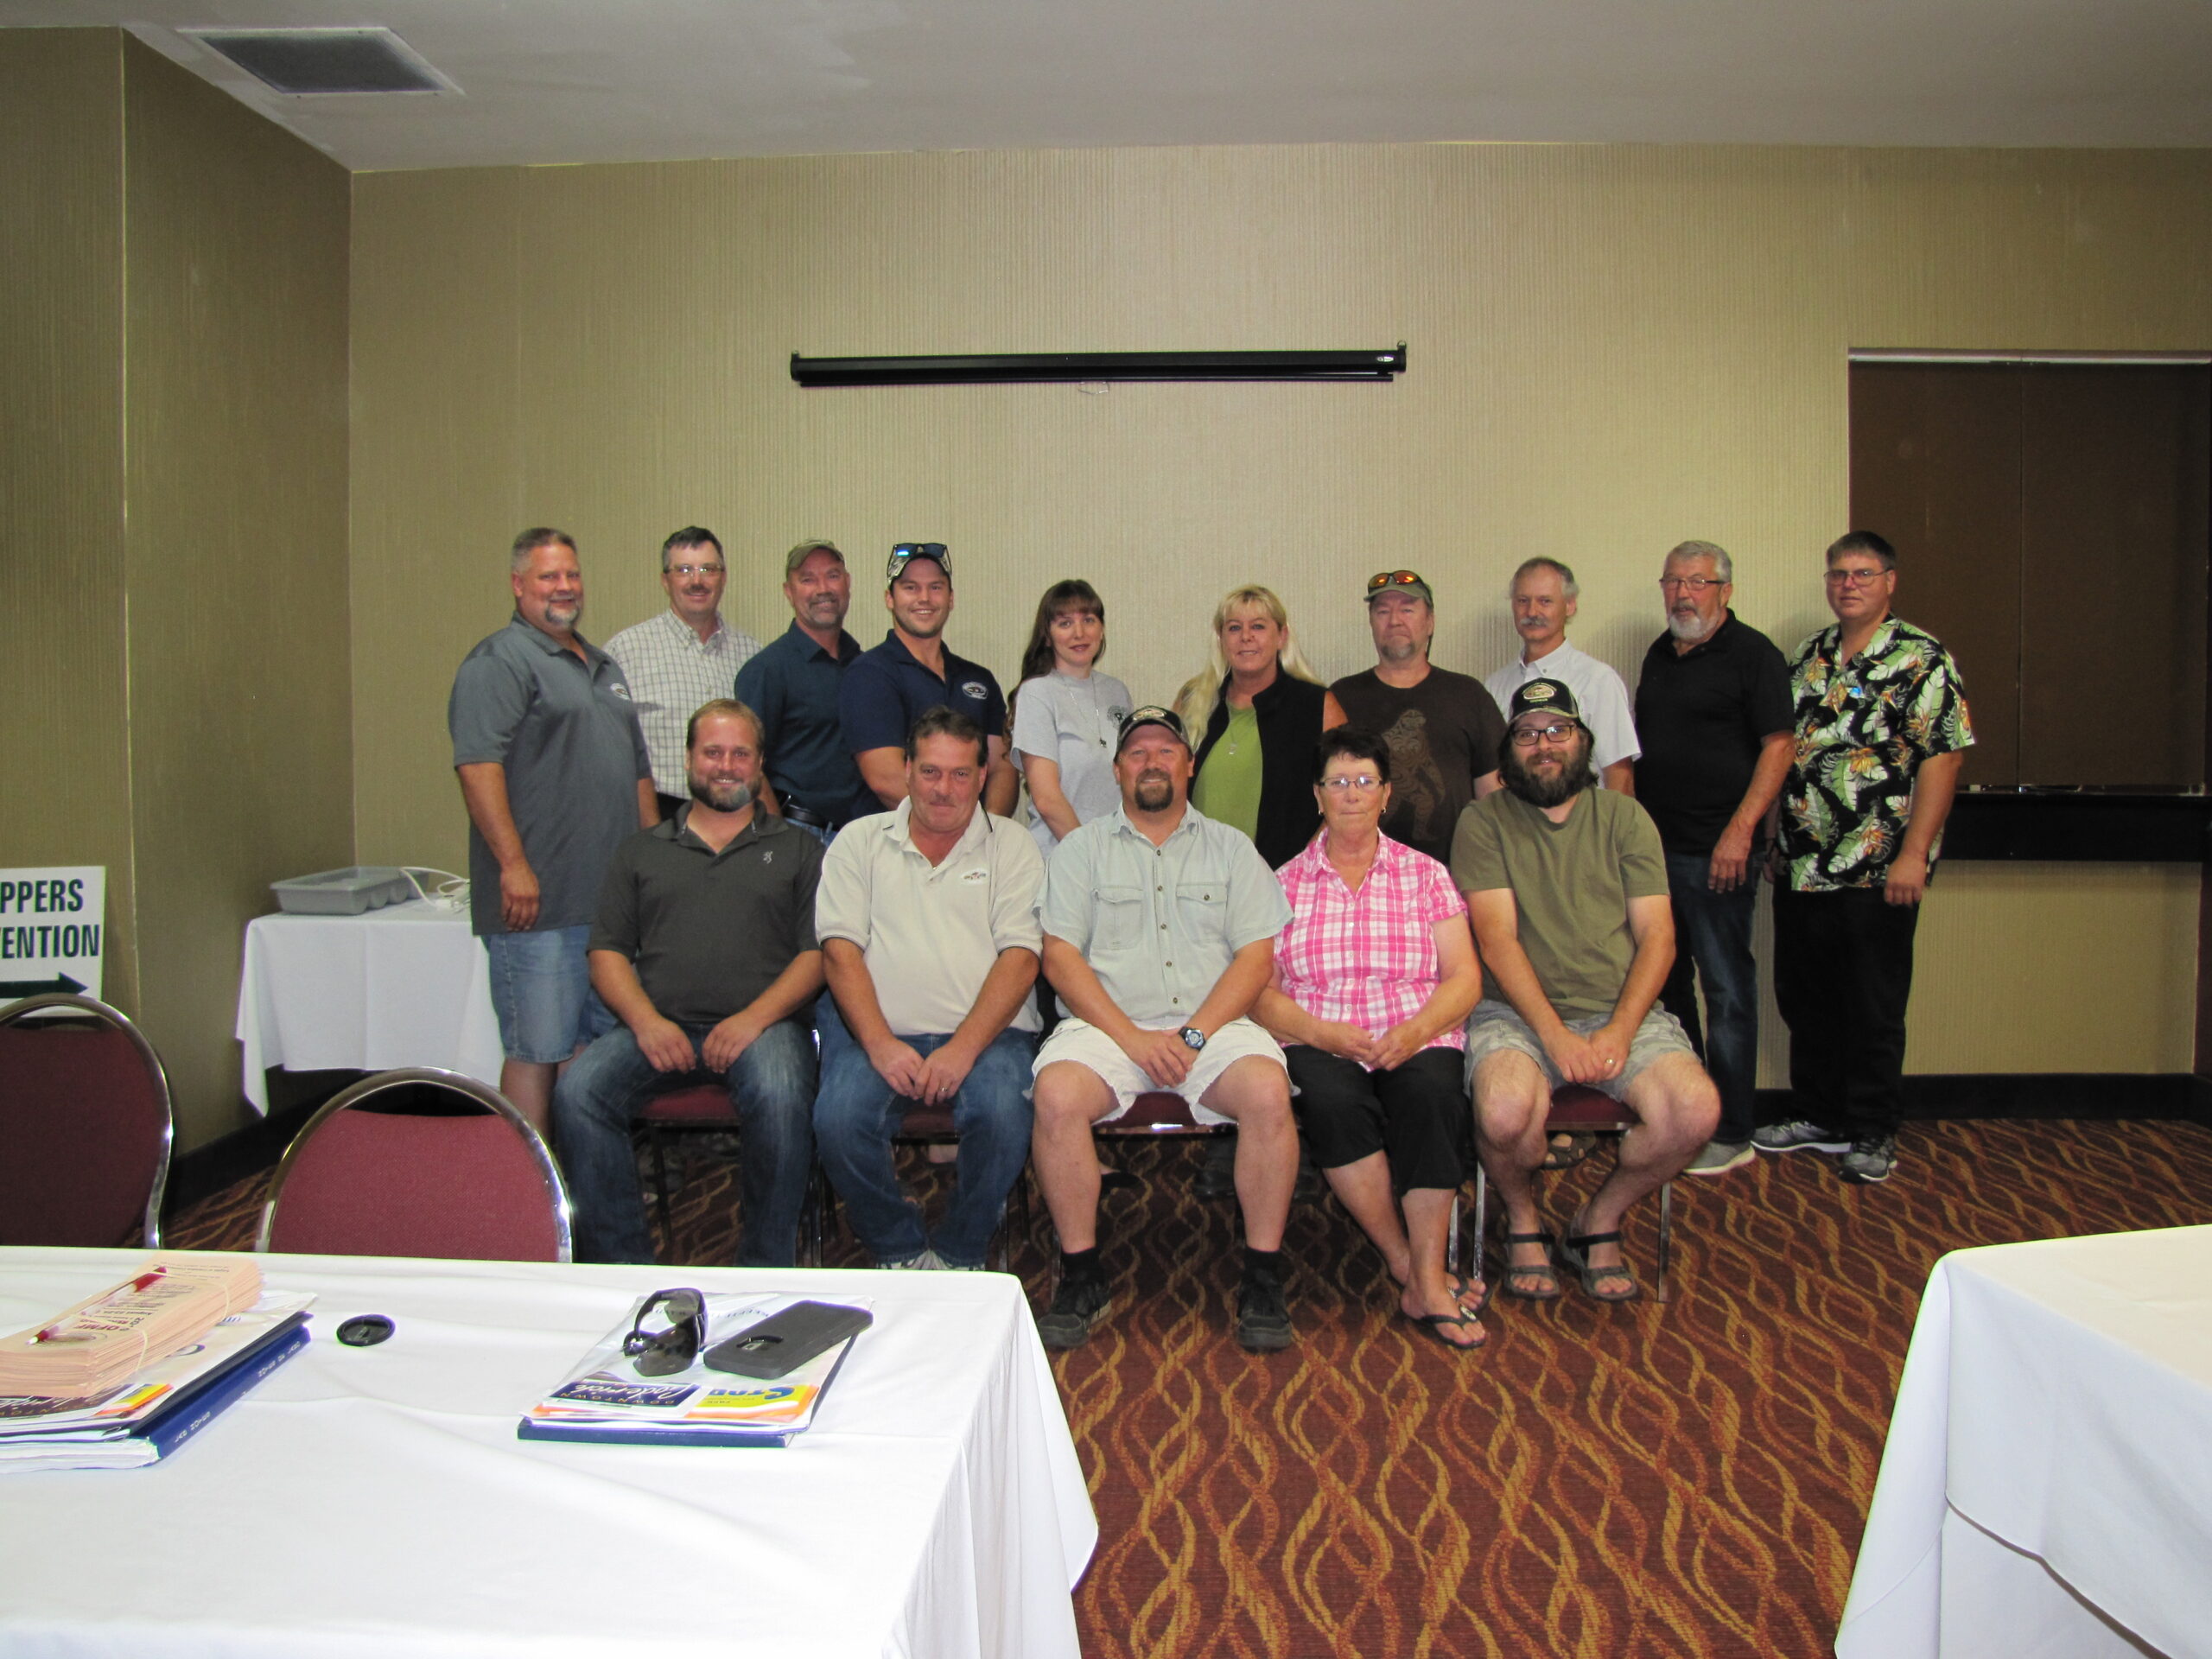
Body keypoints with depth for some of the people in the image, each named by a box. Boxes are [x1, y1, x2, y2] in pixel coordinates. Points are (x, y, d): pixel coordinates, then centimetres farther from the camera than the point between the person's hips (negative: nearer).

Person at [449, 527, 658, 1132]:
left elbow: (638, 769, 26)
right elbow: (478, 765, -17)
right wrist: (514, 864, -22)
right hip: (540, 901, -8)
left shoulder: (603, 666, 22)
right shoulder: (499, 661, -6)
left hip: (616, 897, 8)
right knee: (537, 1051, -4)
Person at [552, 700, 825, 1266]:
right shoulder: (643, 851, 22)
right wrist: (646, 1020, -6)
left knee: (780, 1097, -34)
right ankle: (622, 1265, -13)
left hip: (762, 1024, -2)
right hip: (660, 1027, 2)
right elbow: (607, 953, 14)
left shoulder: (796, 849, 17)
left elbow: (818, 953, 6)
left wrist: (754, 1018, -11)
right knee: (577, 1093, -25)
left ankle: (763, 1274, -17)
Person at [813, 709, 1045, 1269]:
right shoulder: (860, 841, 14)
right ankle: (900, 1253, -1)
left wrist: (963, 1048, -14)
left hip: (984, 1033, 0)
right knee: (838, 1122, -28)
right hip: (879, 1032, 1)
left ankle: (958, 1256, -2)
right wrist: (880, 1043, -13)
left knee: (1003, 1118, -30)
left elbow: (1020, 958, 0)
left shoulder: (1012, 847, 11)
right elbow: (840, 950, 3)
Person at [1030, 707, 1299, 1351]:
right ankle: (1082, 1278, -13)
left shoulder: (1230, 848, 15)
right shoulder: (1083, 848, 13)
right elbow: (1061, 955, 2)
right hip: (1107, 1023, 0)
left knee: (1268, 1090, -29)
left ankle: (1263, 1279, -14)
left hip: (1213, 1024, 0)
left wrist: (1193, 1034, -10)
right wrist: (1132, 1038, -11)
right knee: (1057, 1094, -30)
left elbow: (1256, 954, 5)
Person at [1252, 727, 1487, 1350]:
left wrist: (1415, 1030, -14)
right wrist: (1323, 1032, -14)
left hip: (1418, 1042, 1)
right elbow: (1260, 991, 4)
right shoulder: (1285, 882, 12)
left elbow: (1464, 978, 6)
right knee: (1333, 1099, -34)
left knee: (1431, 1094, -33)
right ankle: (1409, 1266, -18)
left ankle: (1427, 1283, -26)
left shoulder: (1425, 875, 14)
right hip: (1316, 1043, 0)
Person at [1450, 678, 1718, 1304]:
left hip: (1622, 1012, 3)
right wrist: (1556, 1035, -18)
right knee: (1507, 1112, -33)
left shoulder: (1625, 817, 11)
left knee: (1696, 1111, -24)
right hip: (1517, 1012, -2)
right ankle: (1523, 1223, 3)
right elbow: (1497, 940, -7)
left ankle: (1598, 1223, 5)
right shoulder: (1483, 821, 4)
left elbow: (1657, 937, 3)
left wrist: (1618, 1032, -12)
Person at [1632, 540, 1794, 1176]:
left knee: (1726, 990, -2)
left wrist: (1740, 829, -20)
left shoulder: (1751, 654, -6)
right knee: (1664, 981, 14)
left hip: (1717, 852, -7)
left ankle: (1731, 1133, 7)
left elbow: (1778, 744, -12)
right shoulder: (1659, 655, 15)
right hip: (1653, 846, 8)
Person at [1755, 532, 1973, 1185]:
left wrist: (1913, 854, -18)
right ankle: (1819, 1117, 29)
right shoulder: (1808, 656, 12)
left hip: (1878, 873, -6)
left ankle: (1873, 1133, 17)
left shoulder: (1921, 660, -6)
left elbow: (1941, 761, -12)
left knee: (1873, 1009, 3)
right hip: (1800, 866, 6)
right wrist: (1769, 835, 12)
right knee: (1804, 1000, 14)